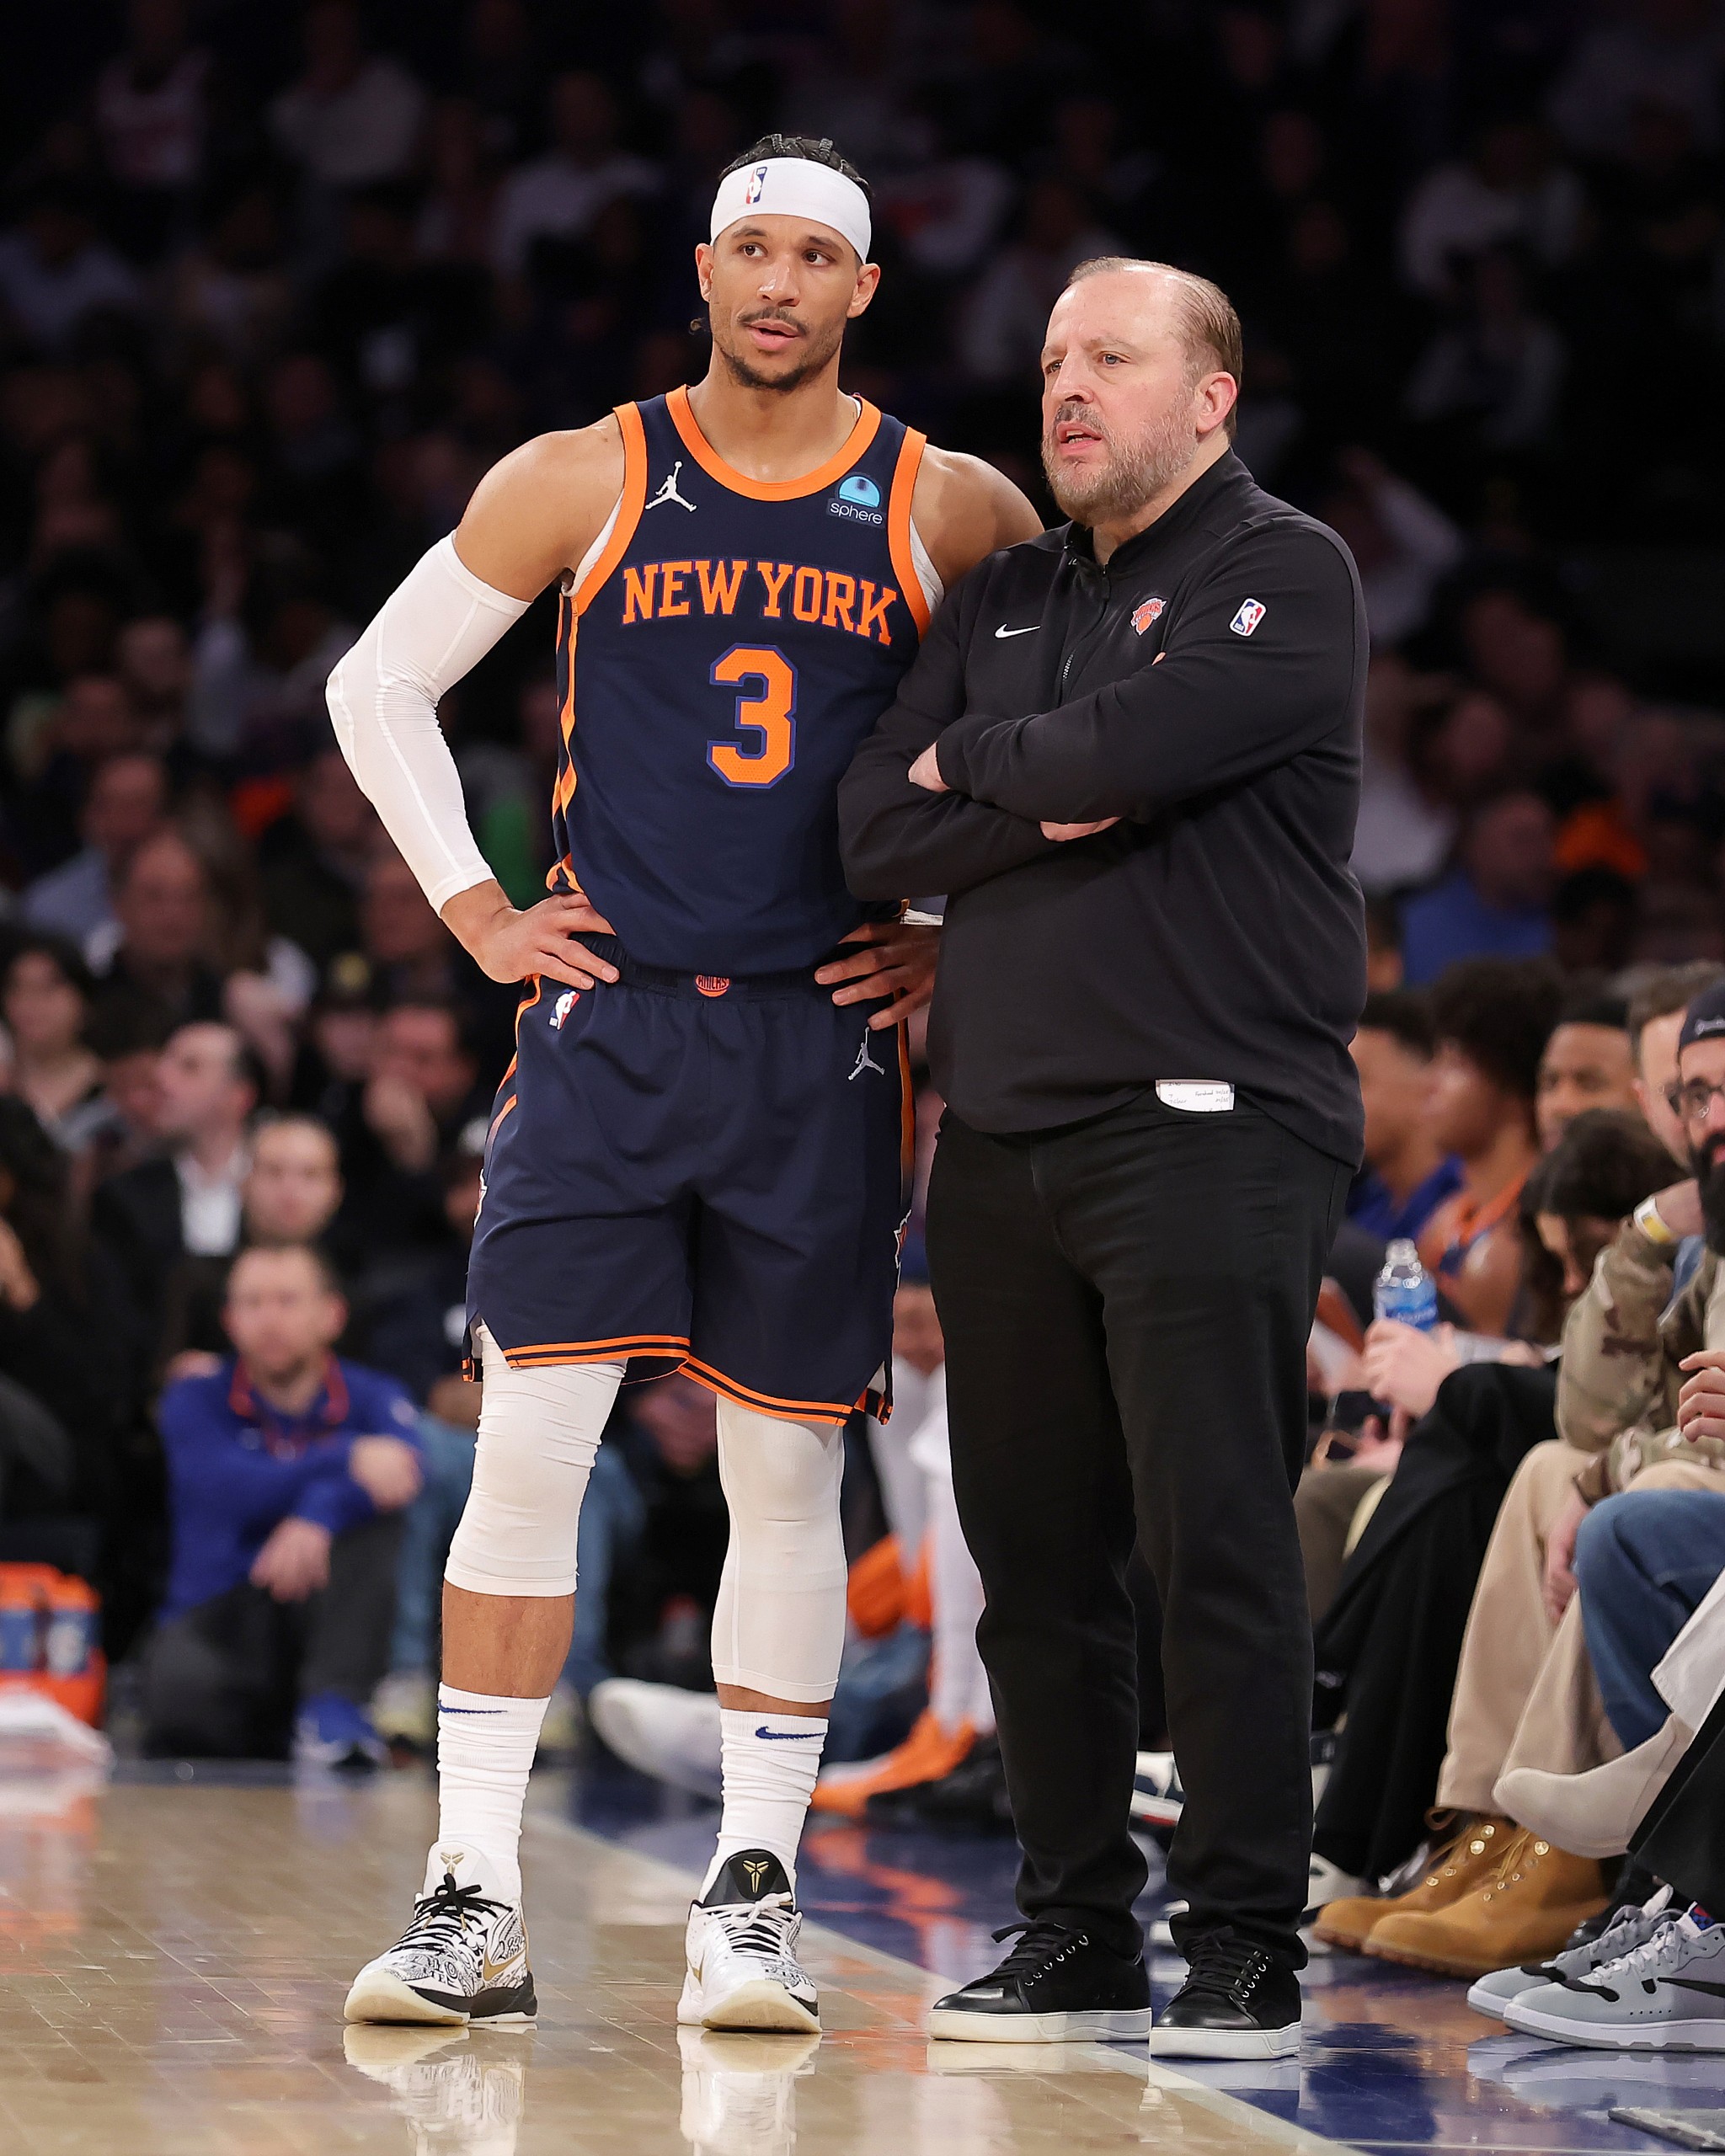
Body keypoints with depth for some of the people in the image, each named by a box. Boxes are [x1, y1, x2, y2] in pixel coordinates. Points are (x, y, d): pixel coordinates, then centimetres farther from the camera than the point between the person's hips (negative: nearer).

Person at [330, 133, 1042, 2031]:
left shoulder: (948, 511, 4)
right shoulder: (580, 483, 3)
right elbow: (377, 687, 11)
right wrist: (477, 913, 5)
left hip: (823, 1043, 1)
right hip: (608, 1022, -1)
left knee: (788, 1468, 4)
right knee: (527, 1445, -7)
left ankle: (753, 1892, 12)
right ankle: (472, 1905, -3)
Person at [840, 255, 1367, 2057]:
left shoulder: (1284, 576, 0)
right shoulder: (1001, 601, 20)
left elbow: (1138, 739, -17)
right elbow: (876, 828, 10)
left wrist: (976, 762, 2)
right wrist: (1046, 811, -7)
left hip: (1210, 1129, -6)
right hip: (1001, 1142, 6)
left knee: (1215, 1544, -8)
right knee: (1034, 1553, 7)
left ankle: (1246, 1947, -4)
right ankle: (1077, 1937, 15)